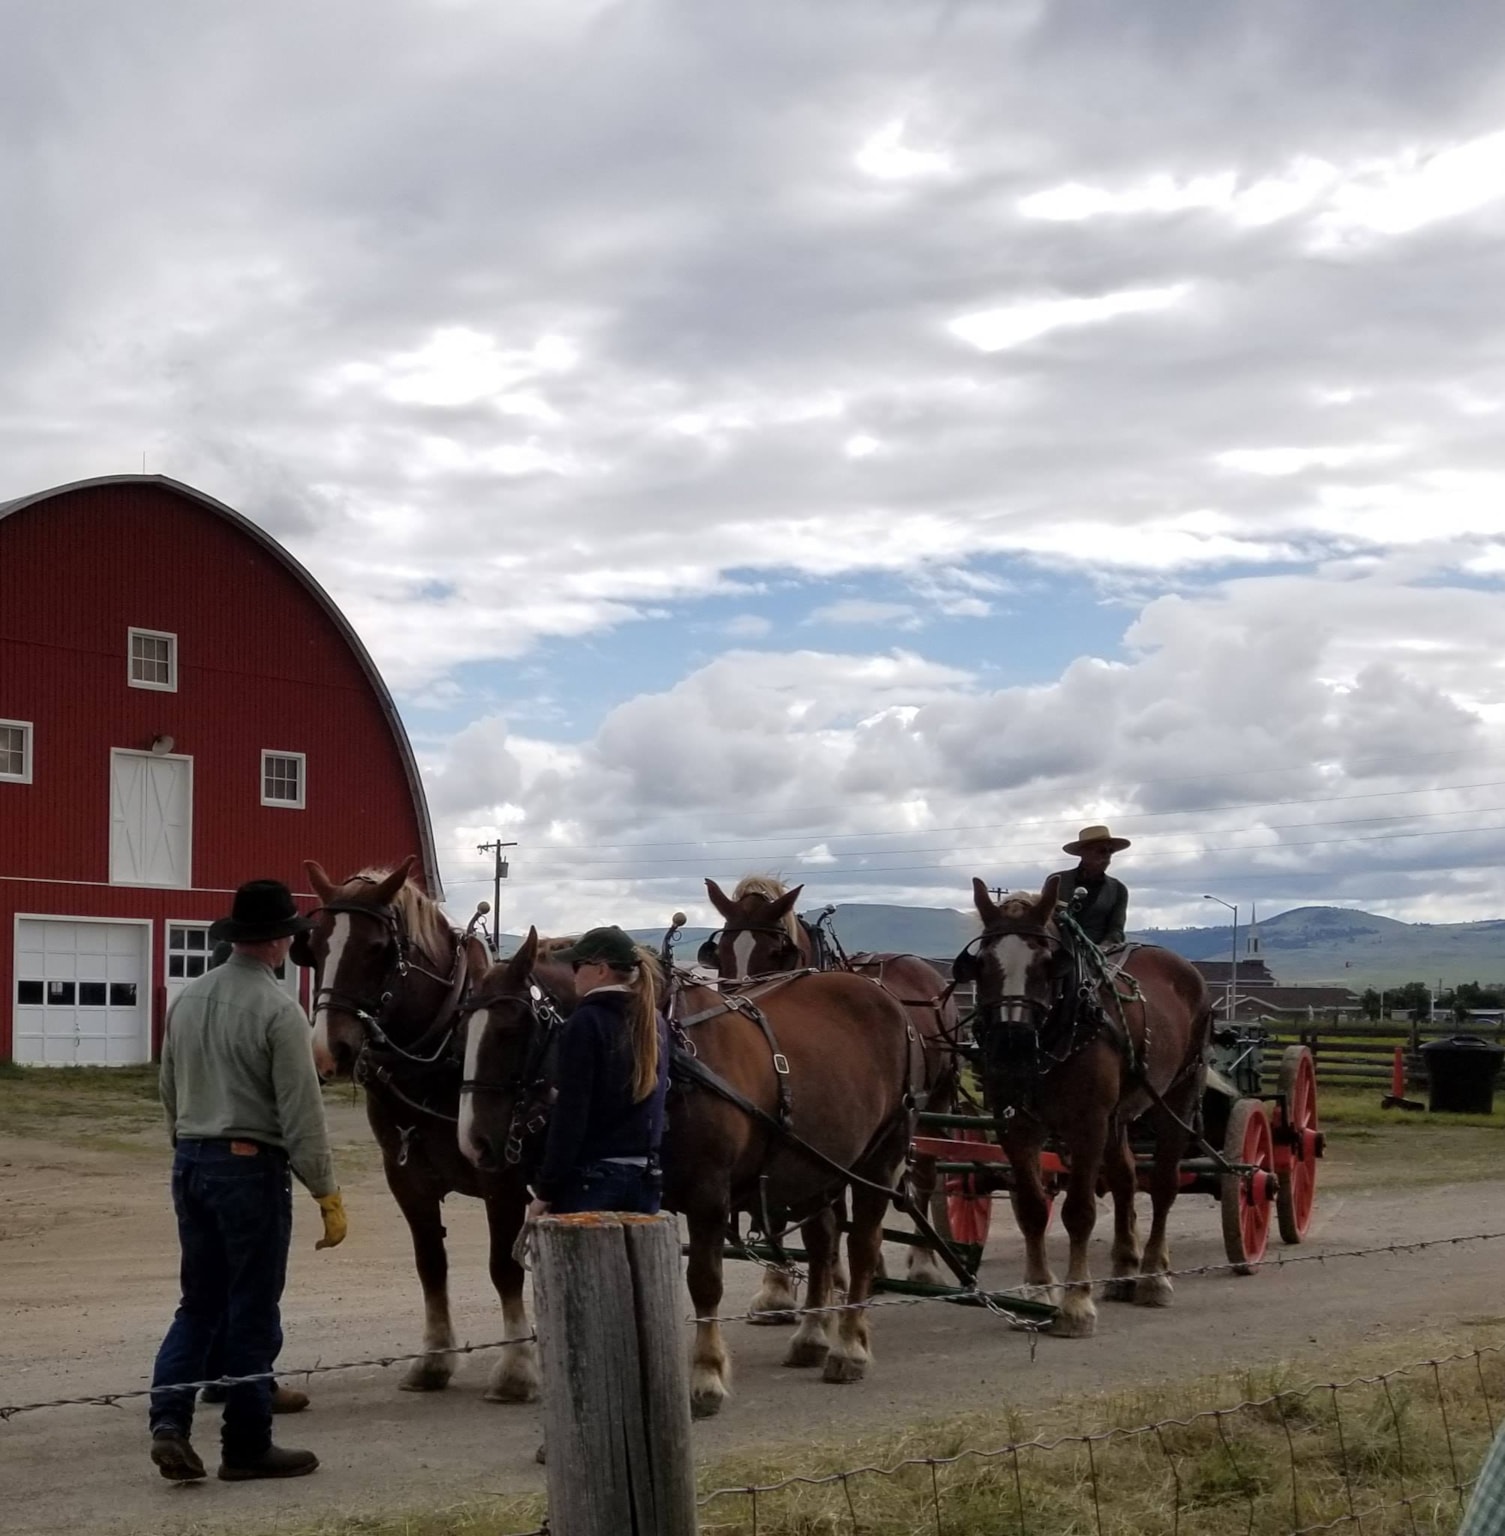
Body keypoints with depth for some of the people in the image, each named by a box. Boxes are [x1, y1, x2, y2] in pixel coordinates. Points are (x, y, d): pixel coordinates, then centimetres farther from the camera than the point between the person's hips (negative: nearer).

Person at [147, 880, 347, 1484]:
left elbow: (169, 1091, 15)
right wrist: (328, 1194, -11)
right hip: (251, 1167, -6)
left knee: (199, 1303, 16)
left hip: (190, 1162, 7)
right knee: (252, 1311, 5)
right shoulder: (279, 1010, -16)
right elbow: (302, 1113, -16)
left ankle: (169, 1418, 1)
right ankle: (246, 1446, 13)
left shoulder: (188, 997, 6)